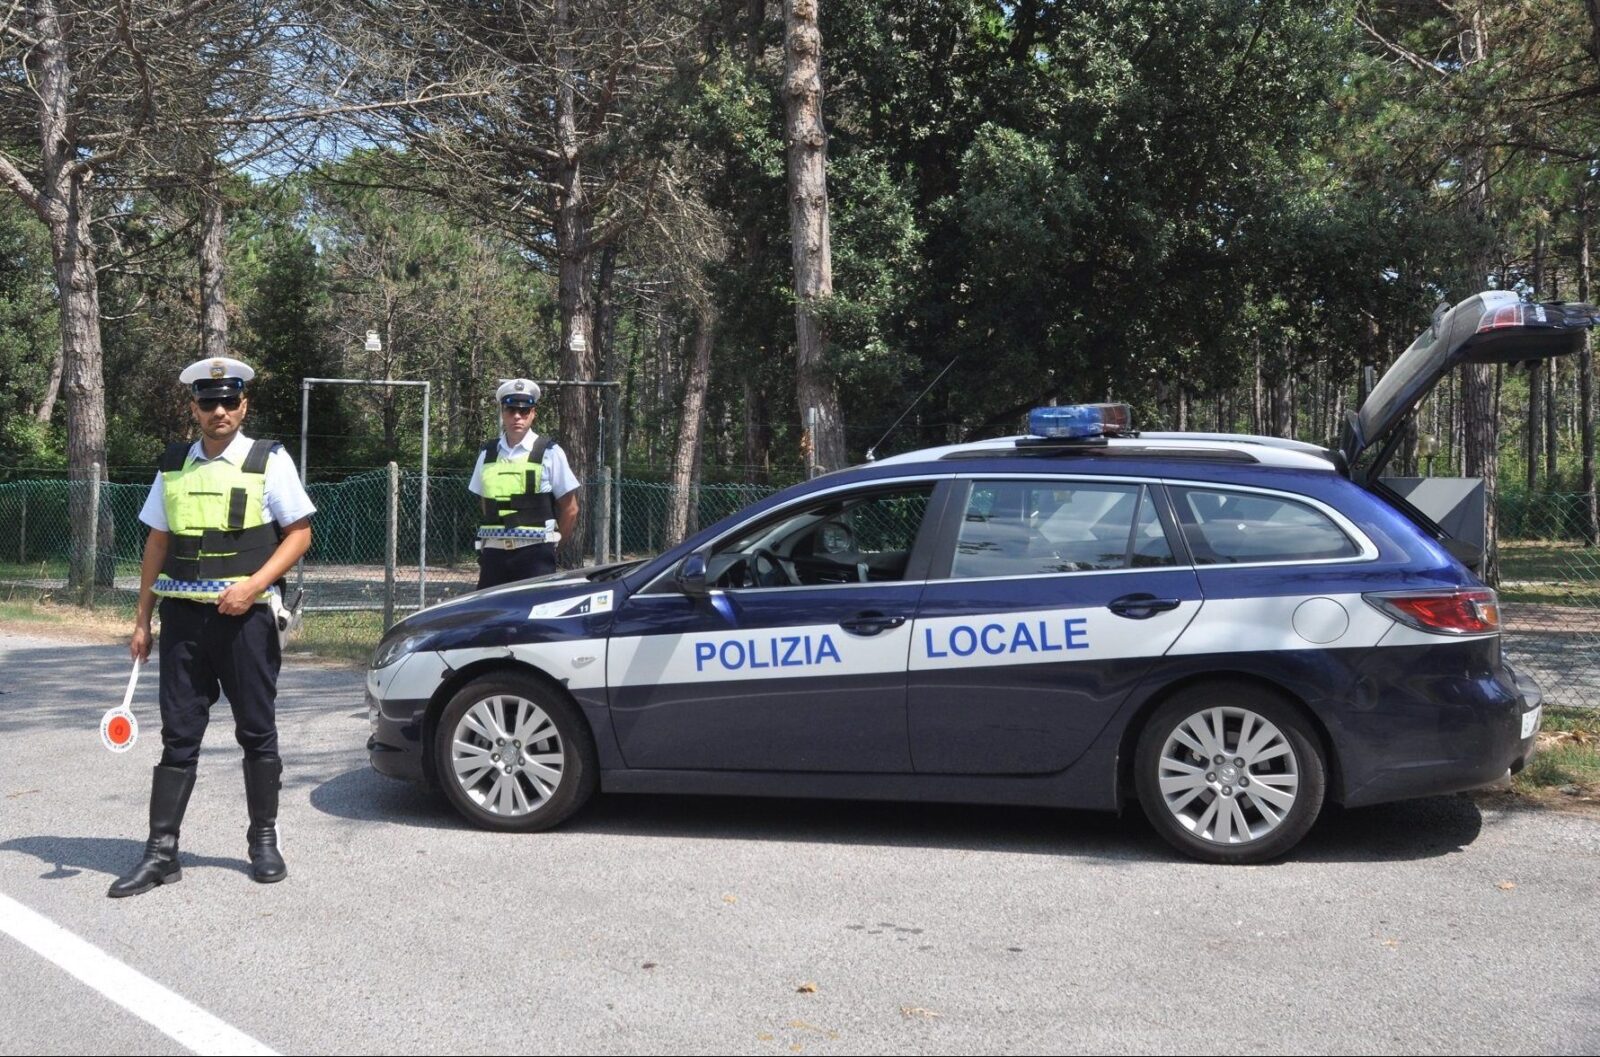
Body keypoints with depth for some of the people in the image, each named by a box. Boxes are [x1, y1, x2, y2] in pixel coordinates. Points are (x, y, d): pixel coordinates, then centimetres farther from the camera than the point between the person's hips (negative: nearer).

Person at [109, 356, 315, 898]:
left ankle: (264, 841, 19)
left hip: (245, 615, -3)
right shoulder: (174, 464, 9)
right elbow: (157, 543, 14)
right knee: (178, 736, 5)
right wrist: (142, 619, 10)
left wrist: (252, 586, -15)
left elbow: (300, 533, -3)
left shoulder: (269, 460, -2)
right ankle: (160, 852, 9)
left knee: (257, 732, 6)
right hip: (182, 616, 3)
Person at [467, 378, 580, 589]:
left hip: (534, 555, -4)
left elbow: (570, 508, 3)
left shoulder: (549, 453, -1)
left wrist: (551, 541, 7)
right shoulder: (487, 454, 11)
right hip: (494, 553, 4)